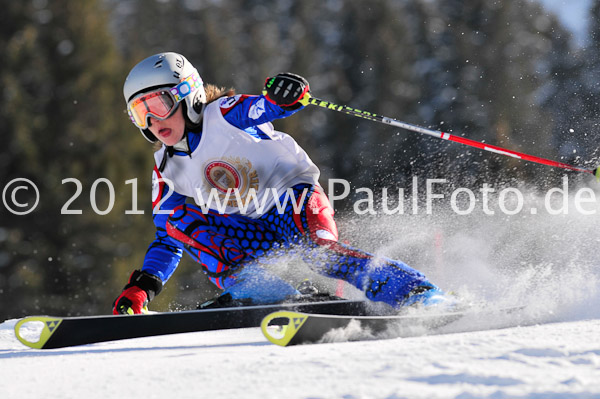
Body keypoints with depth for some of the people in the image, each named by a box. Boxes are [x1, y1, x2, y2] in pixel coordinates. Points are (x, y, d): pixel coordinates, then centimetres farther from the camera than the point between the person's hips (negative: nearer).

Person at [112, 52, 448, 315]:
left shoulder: (223, 115, -7)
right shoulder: (167, 171, 9)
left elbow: (269, 107, -24)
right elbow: (167, 243, 13)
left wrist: (285, 94, -49)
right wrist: (141, 289, -2)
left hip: (292, 200, -5)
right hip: (250, 232, 6)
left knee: (318, 251, -34)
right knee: (176, 221, -15)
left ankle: (424, 295, -37)